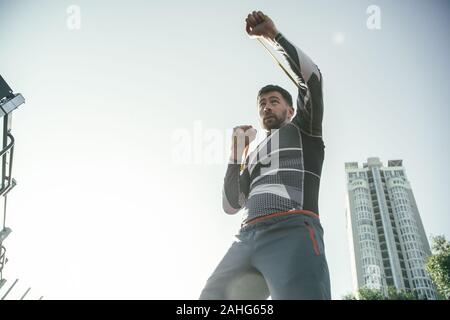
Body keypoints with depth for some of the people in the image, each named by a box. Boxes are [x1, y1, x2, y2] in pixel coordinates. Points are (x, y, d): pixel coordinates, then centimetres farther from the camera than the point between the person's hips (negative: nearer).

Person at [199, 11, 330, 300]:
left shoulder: (302, 129, 25)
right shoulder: (255, 156, 39)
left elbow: (311, 77, 8)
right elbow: (231, 205, 29)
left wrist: (273, 34, 12)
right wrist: (237, 150, 26)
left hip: (293, 234, -6)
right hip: (247, 241, 6)